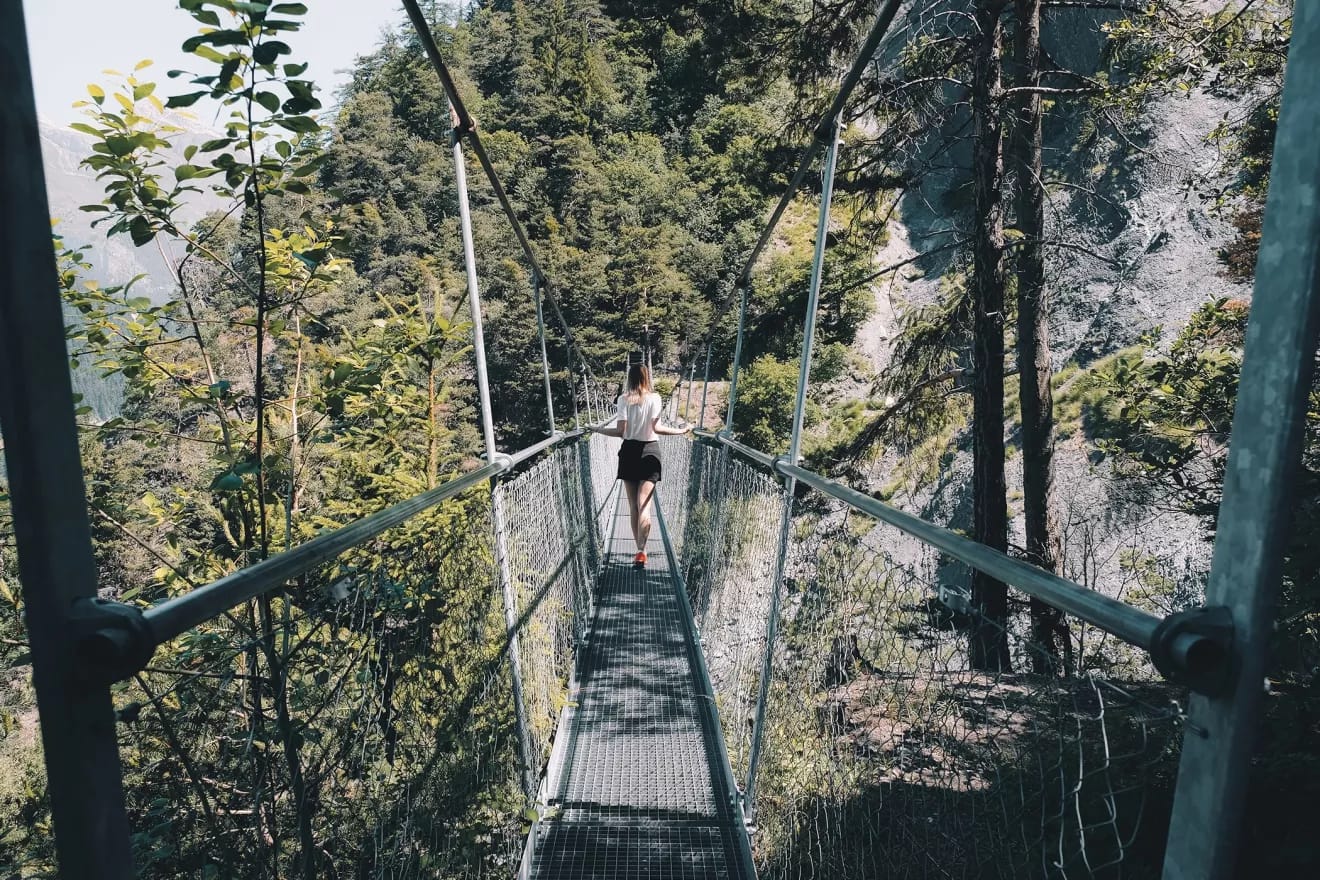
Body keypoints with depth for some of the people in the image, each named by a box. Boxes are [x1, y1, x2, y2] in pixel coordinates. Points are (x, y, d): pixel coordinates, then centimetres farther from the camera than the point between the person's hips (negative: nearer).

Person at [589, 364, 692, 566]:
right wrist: (681, 431, 0)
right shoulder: (654, 398, -4)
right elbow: (656, 428, -11)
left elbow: (620, 431, -8)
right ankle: (641, 551, -16)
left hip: (629, 451, 1)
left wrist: (598, 430, 6)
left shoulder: (624, 399, -4)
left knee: (633, 506, 11)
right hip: (650, 451, 0)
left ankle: (640, 550, 15)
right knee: (644, 506, -3)